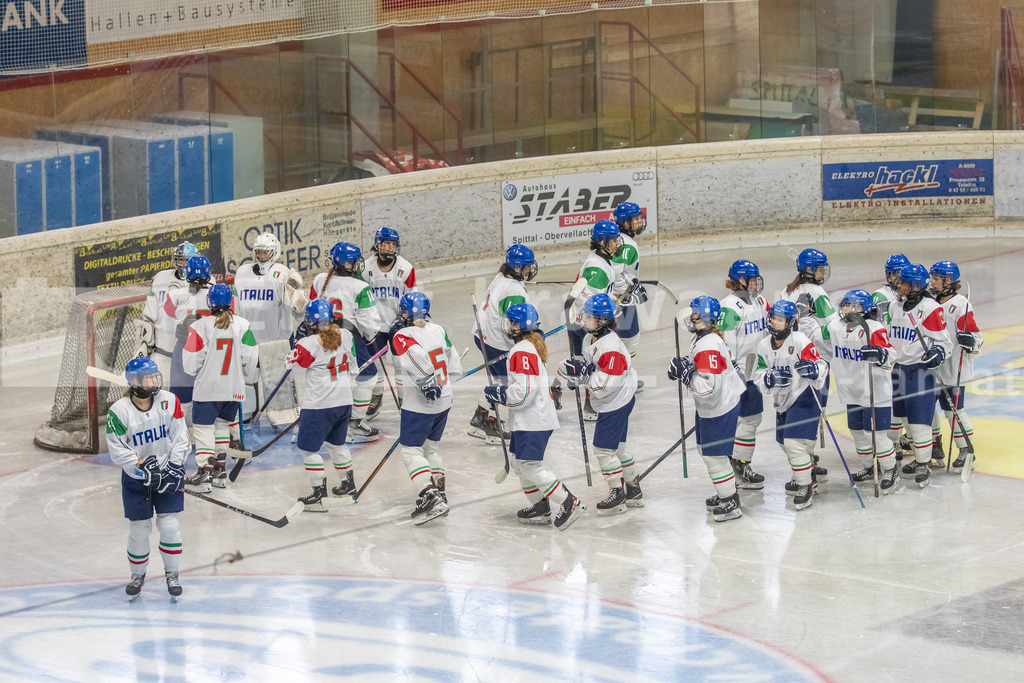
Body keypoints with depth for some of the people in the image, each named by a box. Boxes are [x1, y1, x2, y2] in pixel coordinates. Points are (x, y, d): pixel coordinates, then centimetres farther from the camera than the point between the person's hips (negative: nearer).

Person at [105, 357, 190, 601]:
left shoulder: (169, 402, -8)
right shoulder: (119, 411, -16)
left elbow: (180, 438, -2)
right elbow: (116, 451, -13)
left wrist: (175, 466, -12)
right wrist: (142, 465, -22)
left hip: (167, 473, 2)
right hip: (135, 479, -1)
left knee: (169, 525, -1)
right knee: (139, 529, 5)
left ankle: (172, 573, 16)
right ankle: (138, 575, 26)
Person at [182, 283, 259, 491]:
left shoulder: (201, 326, -13)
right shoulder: (242, 325, -2)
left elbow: (191, 364, -10)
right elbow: (250, 357, 1)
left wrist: (196, 372, 14)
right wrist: (245, 379, 19)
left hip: (208, 388, -4)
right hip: (234, 389, 4)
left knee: (203, 427, 1)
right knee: (222, 424, 21)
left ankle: (204, 474, -7)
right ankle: (220, 472, 25)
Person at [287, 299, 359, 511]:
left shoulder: (309, 344, -18)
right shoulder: (345, 336, -1)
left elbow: (293, 363, -2)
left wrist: (298, 342, 8)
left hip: (319, 405, -7)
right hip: (344, 401, 7)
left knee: (309, 447, 3)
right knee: (336, 443, 26)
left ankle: (319, 491, -1)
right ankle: (348, 482, 38)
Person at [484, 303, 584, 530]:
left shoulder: (522, 351, -19)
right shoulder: (532, 345, 14)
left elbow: (524, 391, -25)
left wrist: (499, 393, -14)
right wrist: (502, 389, 14)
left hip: (533, 421, -11)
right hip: (531, 419, 11)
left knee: (530, 465, -11)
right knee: (519, 462, 17)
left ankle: (569, 503, -11)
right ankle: (541, 507, 23)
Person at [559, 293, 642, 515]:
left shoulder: (610, 347, -27)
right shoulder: (590, 338, 4)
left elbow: (610, 382, -32)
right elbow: (588, 364, 16)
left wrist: (586, 375, -30)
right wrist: (576, 366, -5)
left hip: (616, 403, -10)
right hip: (609, 403, 10)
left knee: (604, 447, -4)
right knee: (616, 447, 19)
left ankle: (618, 492, 8)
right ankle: (633, 490, 30)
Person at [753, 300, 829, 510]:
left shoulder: (799, 341, -17)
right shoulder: (764, 345, 2)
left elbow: (821, 365, -18)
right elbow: (759, 376, 0)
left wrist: (812, 369, -41)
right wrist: (771, 377, -22)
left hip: (802, 400, -8)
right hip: (782, 402, 8)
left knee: (794, 444, -16)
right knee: (785, 443, 21)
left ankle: (805, 488, -1)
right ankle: (808, 476, 44)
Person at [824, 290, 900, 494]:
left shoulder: (875, 330, -18)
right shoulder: (835, 327, 3)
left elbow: (889, 359, -24)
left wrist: (880, 356, -43)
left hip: (876, 391, -7)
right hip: (852, 392, 7)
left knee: (876, 433, -7)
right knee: (858, 431, 16)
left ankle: (890, 471, 10)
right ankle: (869, 469, 34)